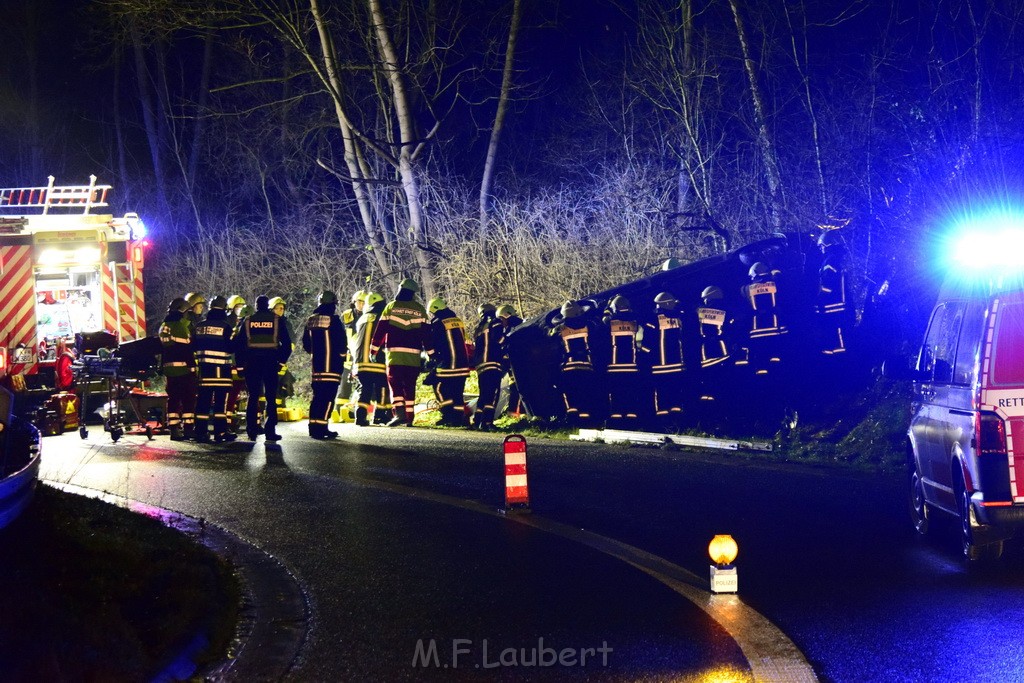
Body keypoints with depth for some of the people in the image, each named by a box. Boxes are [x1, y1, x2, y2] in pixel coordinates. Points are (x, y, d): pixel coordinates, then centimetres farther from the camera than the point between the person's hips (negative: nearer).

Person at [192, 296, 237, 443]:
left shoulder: (200, 326, 8)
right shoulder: (225, 326, -9)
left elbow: (194, 345, 13)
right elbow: (231, 347, -10)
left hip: (204, 366, 5)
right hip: (221, 367, -5)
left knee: (203, 399, 7)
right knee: (221, 400, -2)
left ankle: (201, 431, 6)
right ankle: (220, 432, -3)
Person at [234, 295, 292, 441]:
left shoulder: (247, 321, 7)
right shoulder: (277, 321, 3)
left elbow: (238, 344, 6)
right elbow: (287, 343, 1)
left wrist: (240, 365, 10)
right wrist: (281, 361, 9)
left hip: (252, 363, 1)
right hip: (271, 362, -1)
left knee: (253, 397, 8)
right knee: (271, 398, 2)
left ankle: (252, 430, 4)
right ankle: (270, 431, -3)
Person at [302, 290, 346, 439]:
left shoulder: (311, 321, 10)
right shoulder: (333, 319, -11)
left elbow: (306, 343, 16)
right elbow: (341, 342, -11)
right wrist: (343, 355, 6)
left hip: (316, 365, 7)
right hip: (332, 365, -7)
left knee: (318, 395, 13)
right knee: (328, 396, -7)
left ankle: (313, 426, 14)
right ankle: (322, 427, -13)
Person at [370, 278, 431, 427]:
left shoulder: (391, 307, 3)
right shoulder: (420, 309, 7)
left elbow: (380, 330, 1)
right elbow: (425, 333, 7)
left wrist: (373, 349, 7)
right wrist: (430, 353, 12)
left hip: (394, 353, -2)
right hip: (413, 354, 2)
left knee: (395, 383, -3)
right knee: (410, 386, 10)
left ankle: (399, 413, -20)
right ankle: (409, 416, 12)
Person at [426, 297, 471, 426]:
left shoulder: (437, 324, -8)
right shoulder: (458, 321, 14)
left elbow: (432, 344, -4)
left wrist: (431, 359, 13)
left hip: (447, 365, -7)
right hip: (463, 365, 7)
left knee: (440, 390, 1)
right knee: (458, 392, 10)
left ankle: (449, 415, -7)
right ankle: (459, 418, 10)